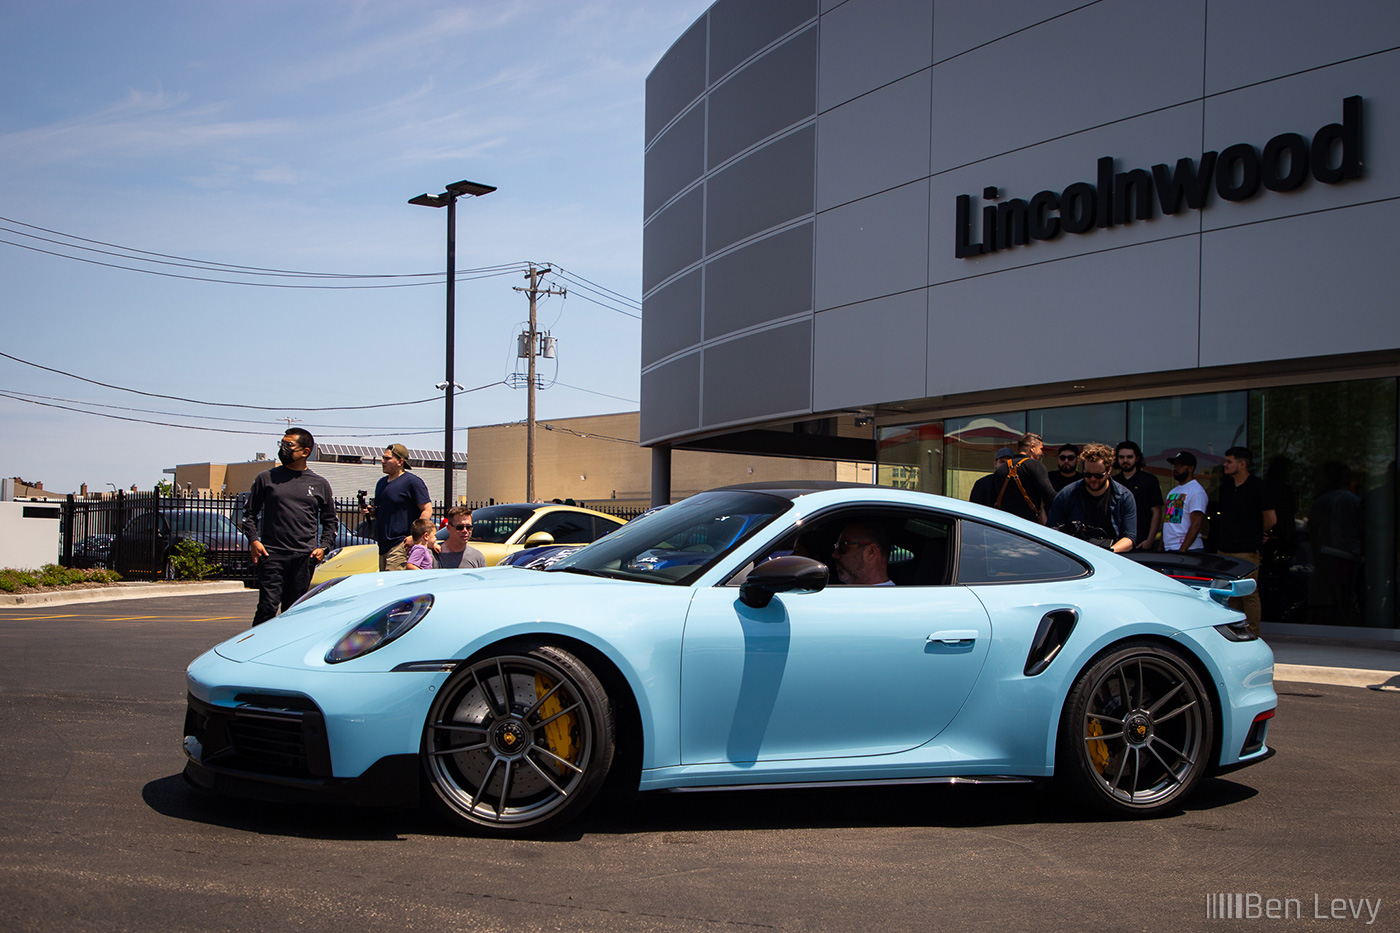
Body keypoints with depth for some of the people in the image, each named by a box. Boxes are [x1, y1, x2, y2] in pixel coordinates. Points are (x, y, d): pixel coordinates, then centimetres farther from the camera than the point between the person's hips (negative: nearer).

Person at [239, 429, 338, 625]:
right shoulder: (266, 478, 8)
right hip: (271, 555, -1)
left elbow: (330, 520, 17)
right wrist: (253, 540, -3)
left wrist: (323, 547, 3)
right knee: (268, 607, -9)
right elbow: (249, 512, 11)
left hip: (304, 558, 1)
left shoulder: (320, 484, 11)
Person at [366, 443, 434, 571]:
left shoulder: (412, 482, -7)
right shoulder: (381, 483, 19)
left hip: (401, 545, -9)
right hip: (383, 546, 9)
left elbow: (427, 510, -11)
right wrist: (369, 511, 7)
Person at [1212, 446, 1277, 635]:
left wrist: (1256, 534, 9)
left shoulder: (1257, 487, -7)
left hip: (1247, 551, -7)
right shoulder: (1225, 486, 14)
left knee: (1249, 594, -5)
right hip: (1224, 549, 7)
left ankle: (1252, 634, -1)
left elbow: (1271, 519, -5)